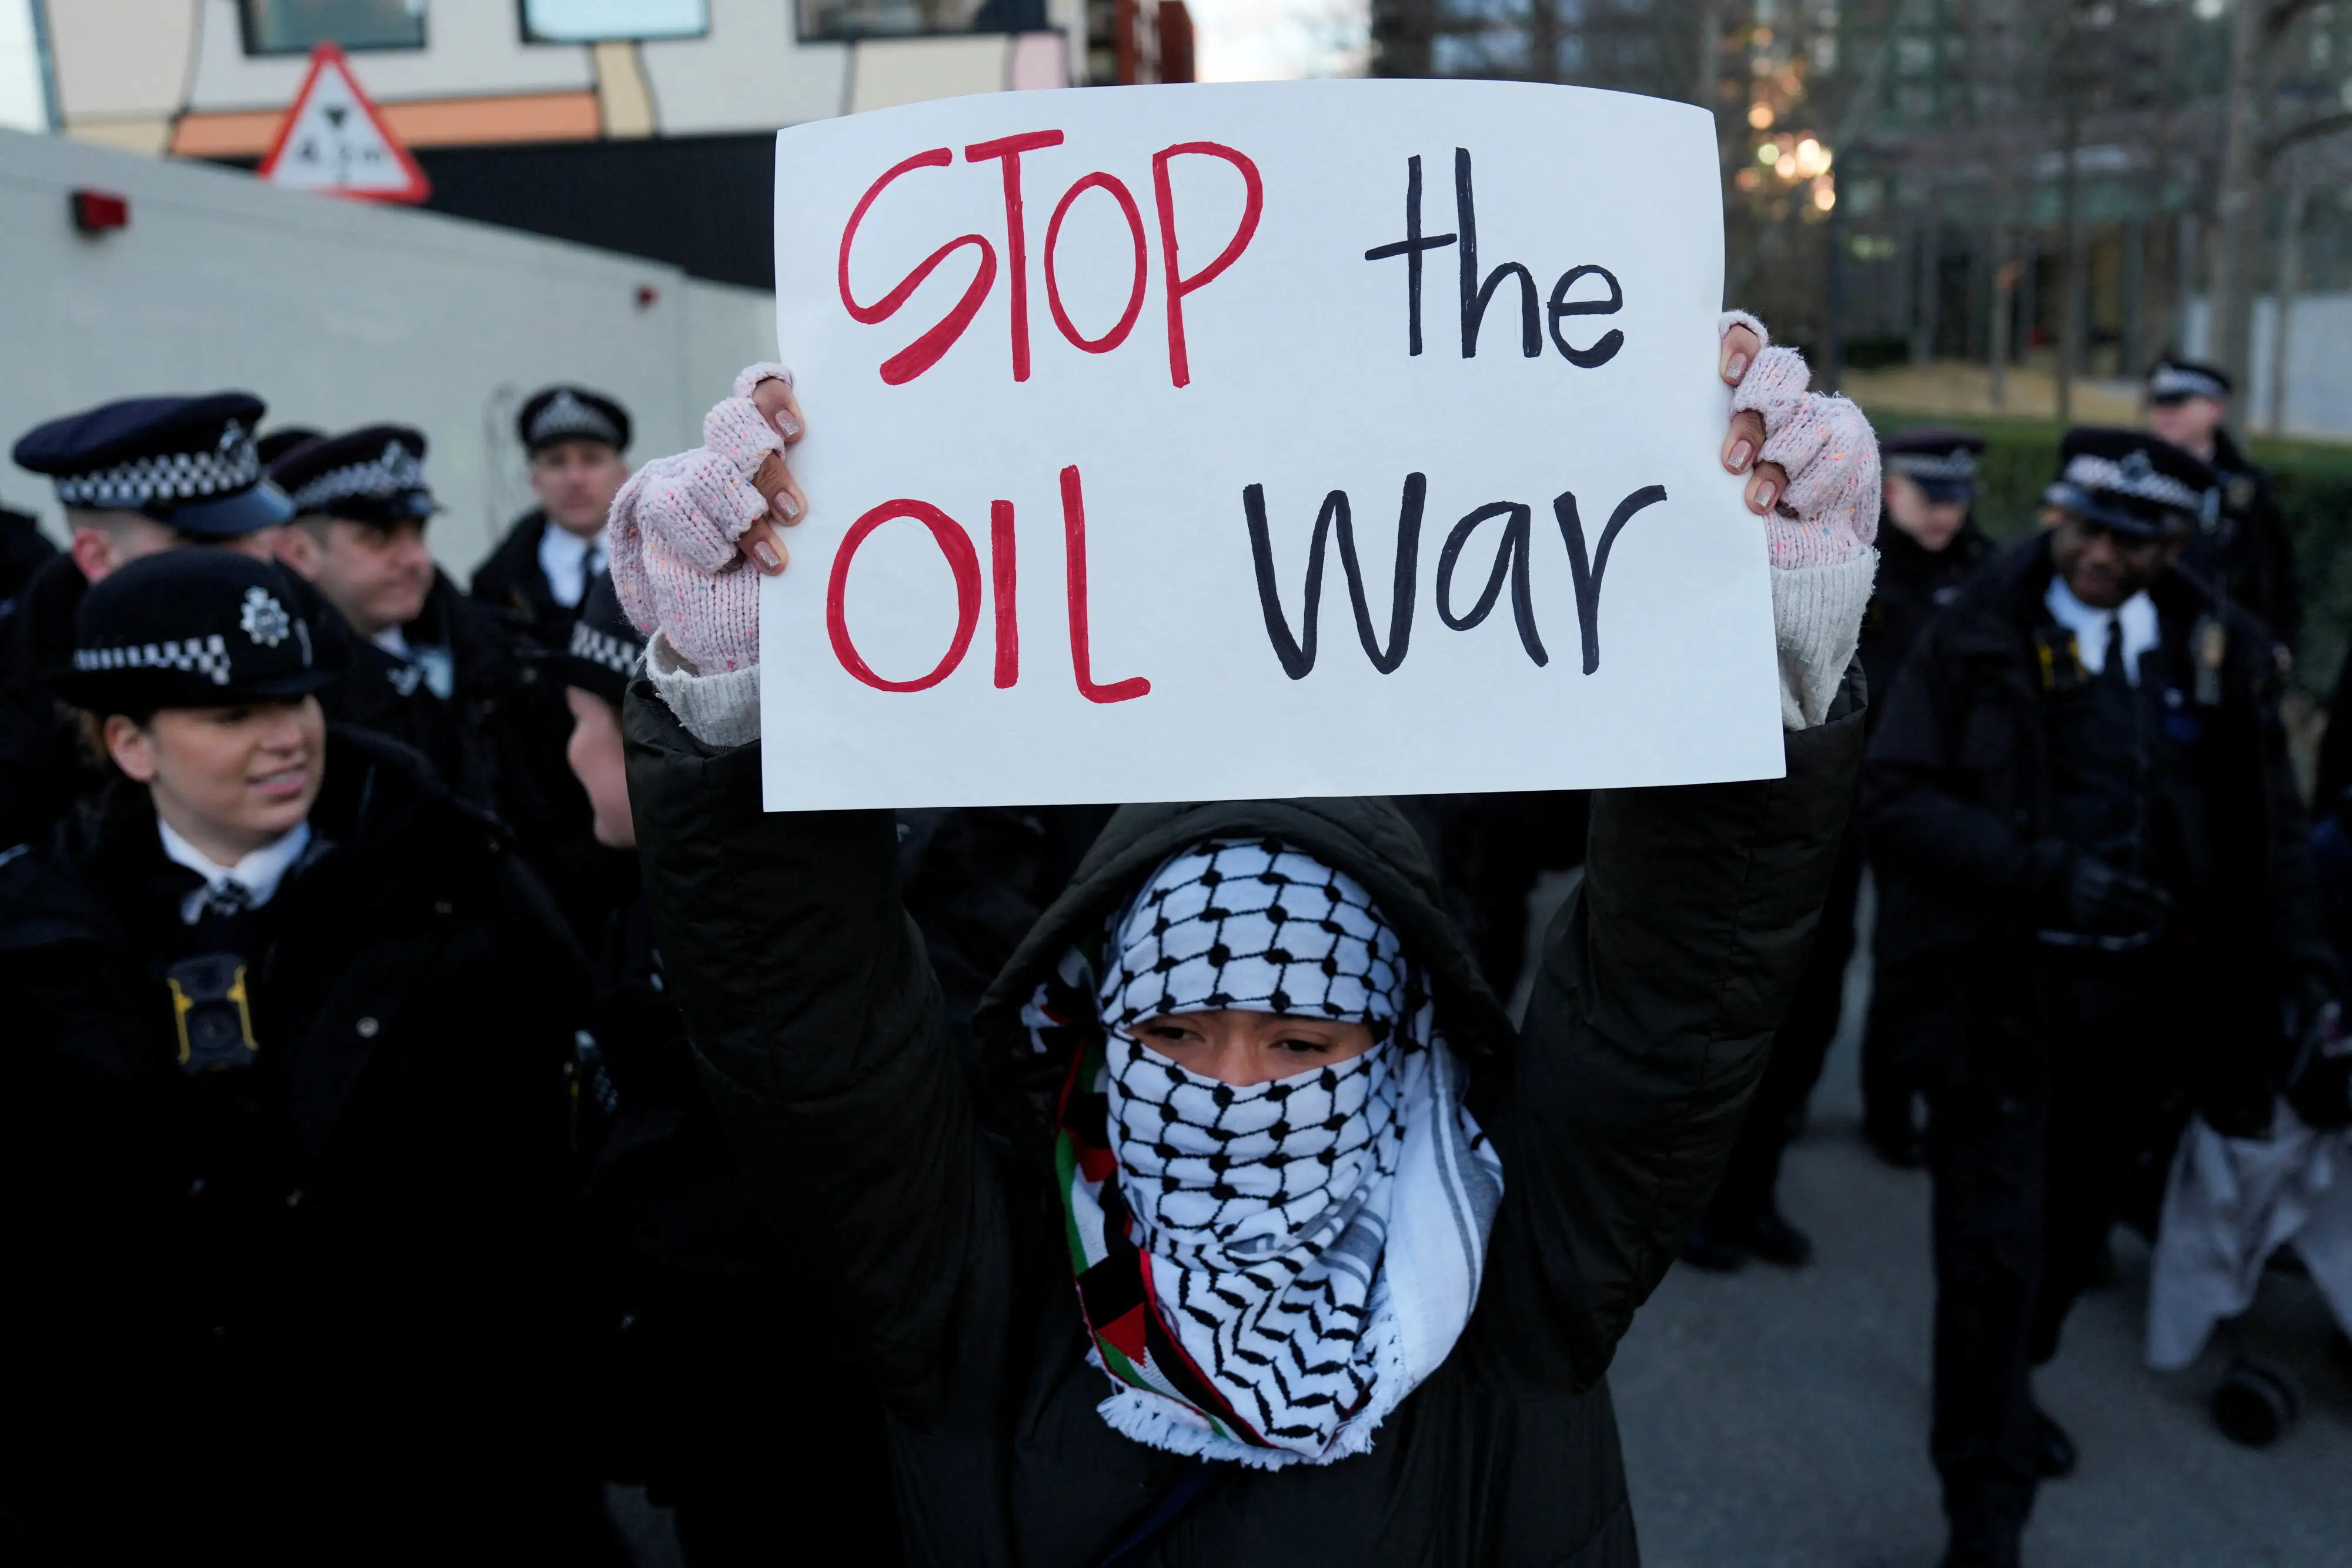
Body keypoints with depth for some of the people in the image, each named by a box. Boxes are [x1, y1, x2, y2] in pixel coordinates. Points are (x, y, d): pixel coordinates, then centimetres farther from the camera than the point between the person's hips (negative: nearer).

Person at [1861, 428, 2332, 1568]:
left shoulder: (2221, 654, 3)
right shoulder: (1976, 640, -7)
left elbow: (2269, 829, 8)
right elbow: (1895, 801, -13)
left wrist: (2291, 959, -3)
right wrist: (2043, 871, -22)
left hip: (2145, 997, 4)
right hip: (2004, 990, -4)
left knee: (2076, 1228, 20)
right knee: (1996, 1244, -1)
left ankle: (2004, 1391, 46)